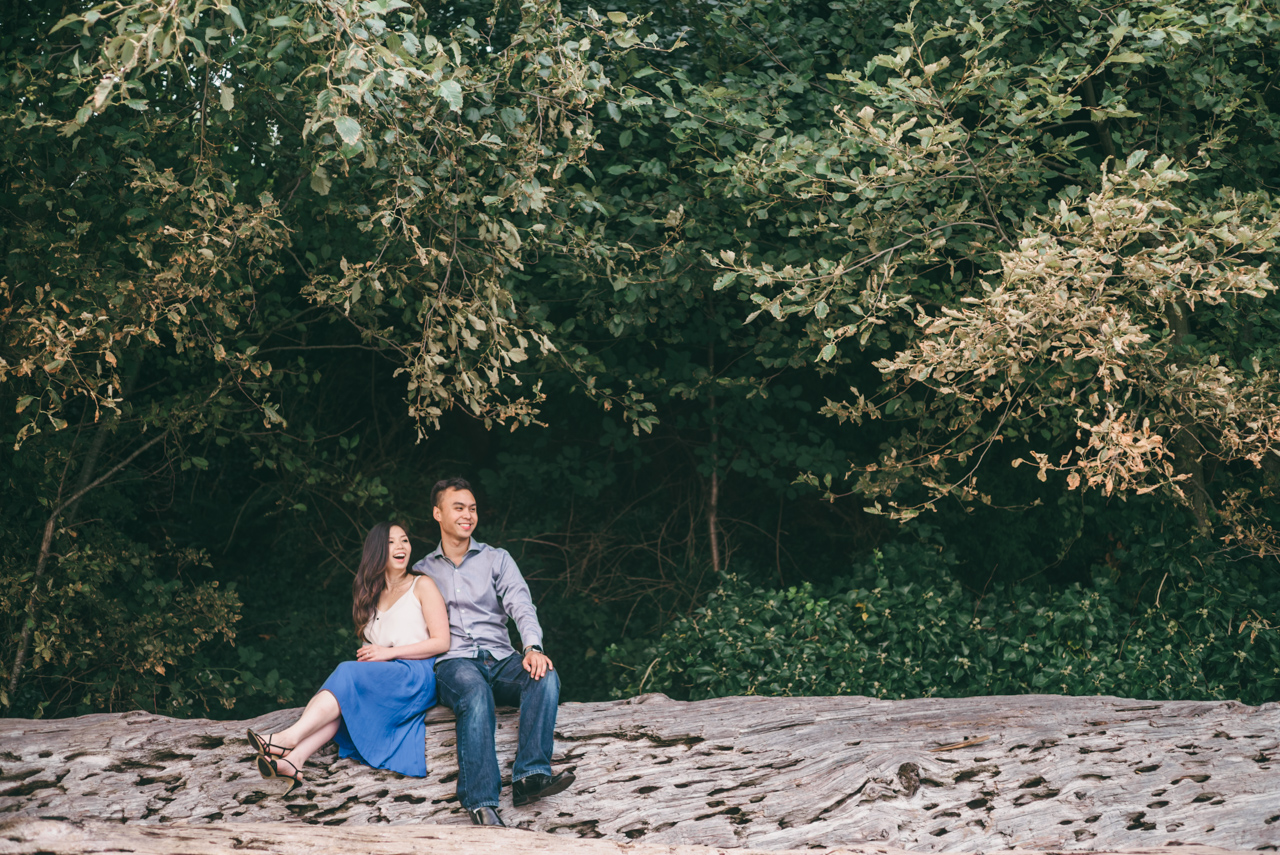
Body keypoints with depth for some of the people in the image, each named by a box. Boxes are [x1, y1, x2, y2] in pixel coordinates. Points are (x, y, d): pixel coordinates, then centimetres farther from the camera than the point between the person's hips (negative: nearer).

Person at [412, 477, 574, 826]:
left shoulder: (497, 559, 17)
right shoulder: (422, 572, 19)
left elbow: (521, 606, 2)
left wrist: (532, 647, -18)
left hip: (501, 660, 2)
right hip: (454, 663, -2)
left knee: (546, 676, -32)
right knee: (475, 690, -39)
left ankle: (530, 775, -46)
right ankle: (482, 805, -52)